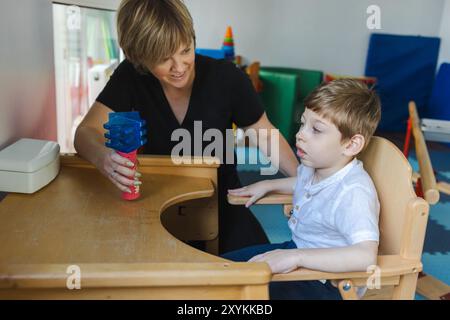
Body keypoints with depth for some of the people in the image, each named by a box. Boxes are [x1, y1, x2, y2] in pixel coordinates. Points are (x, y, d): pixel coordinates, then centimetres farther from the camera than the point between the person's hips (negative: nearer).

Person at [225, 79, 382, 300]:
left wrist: (296, 257, -43)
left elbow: (366, 256, -45)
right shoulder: (314, 165, -5)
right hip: (298, 248, 8)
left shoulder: (353, 193, -32)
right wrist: (267, 185, 17)